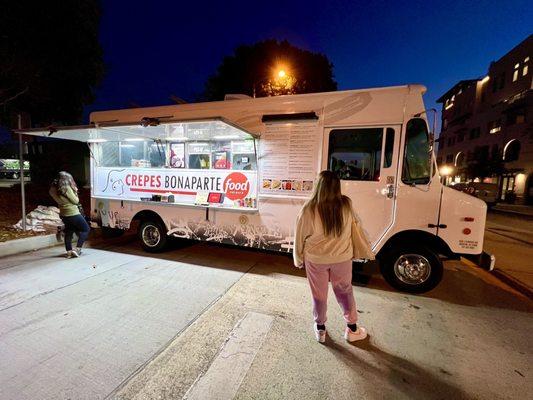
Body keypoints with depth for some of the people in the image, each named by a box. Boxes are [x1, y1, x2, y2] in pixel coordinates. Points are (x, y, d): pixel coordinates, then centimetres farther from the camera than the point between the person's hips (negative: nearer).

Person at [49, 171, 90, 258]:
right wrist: (75, 193, 2)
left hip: (64, 214, 8)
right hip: (73, 214, -8)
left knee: (68, 233, 19)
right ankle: (77, 249, 1)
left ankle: (69, 251, 24)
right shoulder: (67, 188, -20)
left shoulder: (55, 189, 1)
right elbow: (76, 201, -14)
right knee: (86, 229, 7)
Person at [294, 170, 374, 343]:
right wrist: (366, 252, 11)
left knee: (319, 294, 18)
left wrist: (299, 259, 4)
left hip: (315, 260, -2)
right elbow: (356, 230, -3)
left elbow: (300, 237, -11)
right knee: (345, 292, 24)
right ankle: (352, 329, 39)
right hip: (342, 258, 2)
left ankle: (320, 329, 38)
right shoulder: (346, 205, -14)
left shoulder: (309, 209, -22)